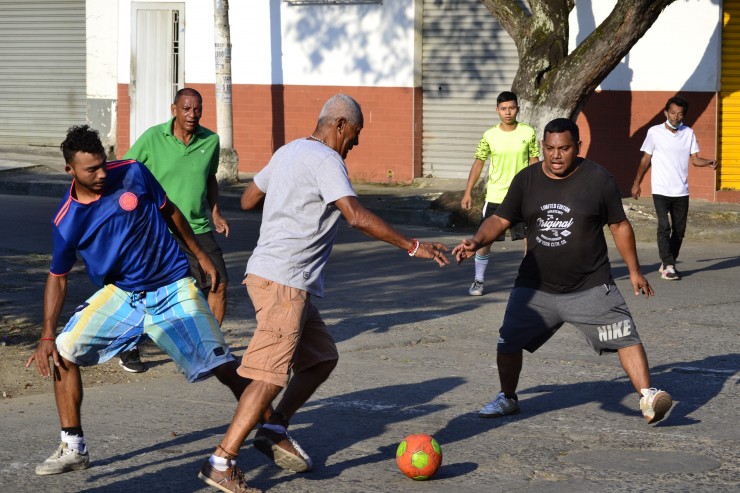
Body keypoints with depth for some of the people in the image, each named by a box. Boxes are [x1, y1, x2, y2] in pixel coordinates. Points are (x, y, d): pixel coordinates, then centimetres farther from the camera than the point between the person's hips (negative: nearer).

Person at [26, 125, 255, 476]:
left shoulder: (132, 174, -12)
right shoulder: (66, 220, -10)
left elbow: (169, 211, 4)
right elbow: (57, 277, -1)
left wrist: (201, 256, 10)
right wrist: (47, 335, -8)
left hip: (174, 289, -2)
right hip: (120, 294, 2)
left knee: (222, 366, -14)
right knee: (62, 352, -10)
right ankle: (73, 449, 3)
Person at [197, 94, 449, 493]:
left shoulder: (288, 152, 16)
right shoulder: (325, 159, -12)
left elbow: (247, 200, 25)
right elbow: (356, 216, -23)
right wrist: (411, 246, -20)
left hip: (280, 278, 10)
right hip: (283, 280, -10)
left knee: (322, 357, 17)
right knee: (271, 376, -12)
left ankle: (274, 430, 15)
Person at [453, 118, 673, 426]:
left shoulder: (598, 179, -6)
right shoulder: (526, 180, 0)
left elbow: (619, 226, 3)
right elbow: (500, 219, 1)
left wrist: (634, 271, 5)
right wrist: (477, 241, -19)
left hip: (590, 287, -2)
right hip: (536, 286, 3)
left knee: (625, 338, -13)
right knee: (508, 340, 5)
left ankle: (647, 397, -9)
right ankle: (507, 399, 28)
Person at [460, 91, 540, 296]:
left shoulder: (528, 132, -4)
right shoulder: (489, 135, -3)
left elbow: (534, 163, 2)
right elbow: (478, 163, 4)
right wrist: (468, 192, 1)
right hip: (495, 196, 0)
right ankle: (478, 281, 15)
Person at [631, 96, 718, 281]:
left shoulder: (688, 133, 7)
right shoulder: (655, 132, -2)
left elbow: (694, 158, 4)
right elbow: (646, 159, 3)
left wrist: (708, 162, -16)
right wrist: (637, 183, 1)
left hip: (681, 191, 4)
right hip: (661, 190, -4)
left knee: (679, 230, 6)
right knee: (664, 227, -16)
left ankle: (666, 264, 18)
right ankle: (668, 267, -18)